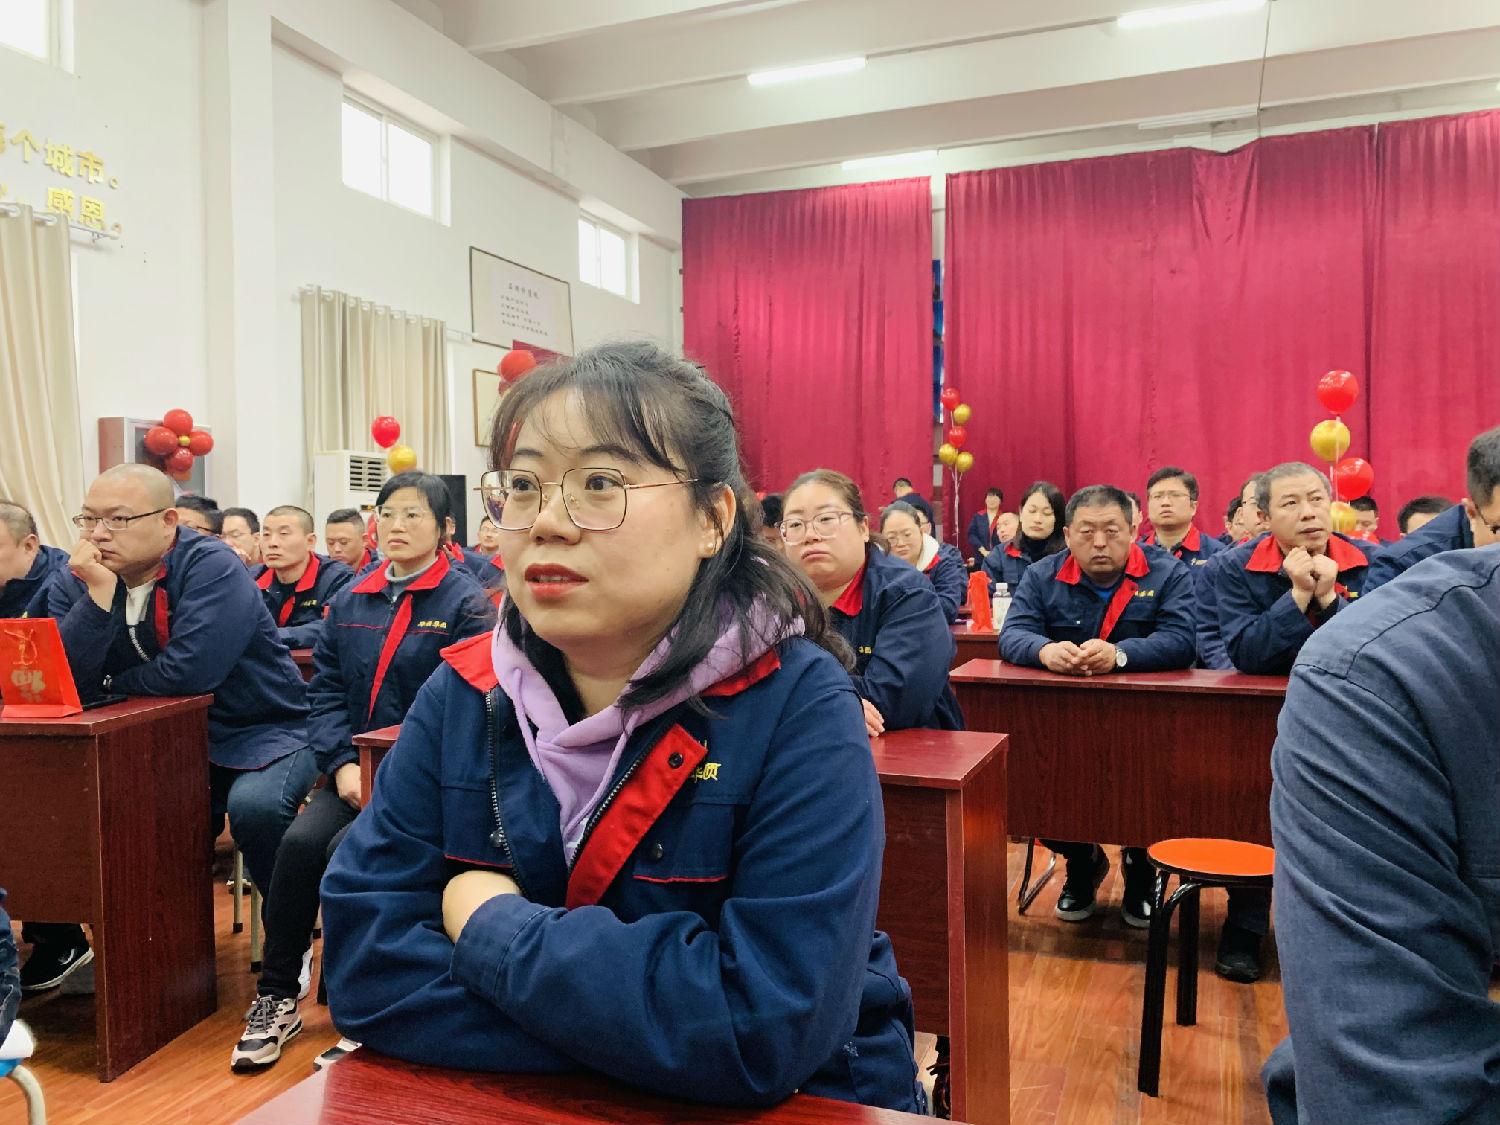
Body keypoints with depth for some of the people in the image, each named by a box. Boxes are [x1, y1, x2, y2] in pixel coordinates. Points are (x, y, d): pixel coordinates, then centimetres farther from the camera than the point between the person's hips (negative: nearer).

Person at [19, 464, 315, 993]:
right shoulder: (77, 580, 1)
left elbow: (190, 671, -28)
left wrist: (109, 685, -9)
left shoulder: (213, 567, -18)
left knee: (254, 804, -35)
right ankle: (56, 939, 22)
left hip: (259, 735, -6)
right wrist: (97, 594, -21)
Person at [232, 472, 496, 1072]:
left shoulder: (466, 602, -6)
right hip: (355, 768, 5)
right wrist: (343, 764, -7)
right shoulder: (351, 599, 12)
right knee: (301, 841, -20)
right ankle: (276, 998, -1)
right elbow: (326, 689, 9)